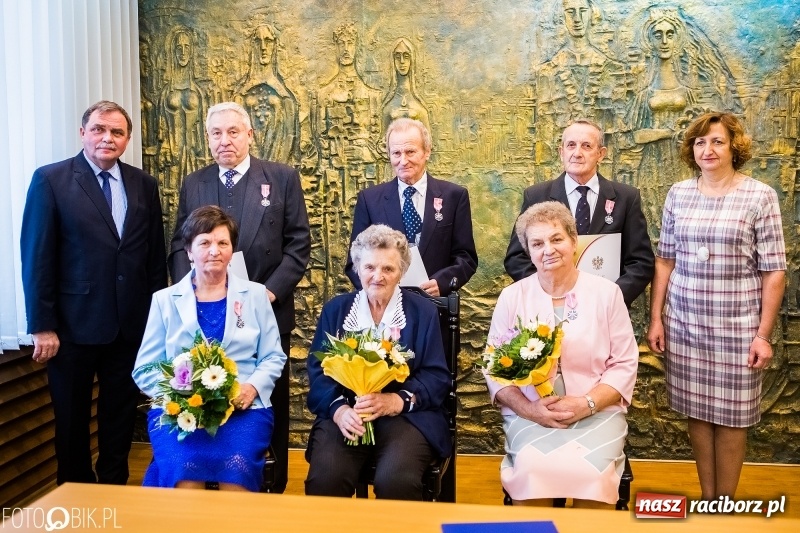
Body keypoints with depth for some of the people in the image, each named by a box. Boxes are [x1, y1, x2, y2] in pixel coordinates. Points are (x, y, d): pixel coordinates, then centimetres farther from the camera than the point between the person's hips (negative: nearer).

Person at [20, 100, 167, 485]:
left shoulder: (144, 185, 7)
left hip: (131, 323, 3)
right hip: (74, 324, -3)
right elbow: (36, 257, -8)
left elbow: (156, 255, 8)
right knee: (72, 419, 13)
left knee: (120, 417, 15)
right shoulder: (50, 180, -5)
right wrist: (42, 326, -11)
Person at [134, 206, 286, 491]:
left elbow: (273, 358, 11)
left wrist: (252, 387, -9)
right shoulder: (165, 299, 11)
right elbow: (145, 370, 8)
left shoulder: (255, 294, 12)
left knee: (237, 467, -30)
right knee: (184, 471, -30)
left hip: (243, 407, 0)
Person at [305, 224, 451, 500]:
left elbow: (437, 377, 0)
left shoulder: (424, 312, 7)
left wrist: (396, 401, -17)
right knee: (324, 479, -25)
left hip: (406, 415, -1)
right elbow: (317, 369, 4)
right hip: (346, 413, 1)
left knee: (396, 481, -29)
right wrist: (338, 409, -16)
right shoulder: (335, 309, 12)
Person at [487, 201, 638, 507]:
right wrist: (529, 408, -14)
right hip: (530, 413, 0)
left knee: (593, 470, -28)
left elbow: (624, 365, 3)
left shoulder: (606, 292, 3)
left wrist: (586, 403, -13)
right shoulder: (512, 297, 4)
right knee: (532, 469, -28)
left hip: (596, 412, 0)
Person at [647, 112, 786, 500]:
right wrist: (655, 318, 4)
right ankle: (706, 497, 27)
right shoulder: (678, 194, 4)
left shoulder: (760, 196, -5)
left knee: (730, 413, 7)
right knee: (697, 410, 12)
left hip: (736, 325, -3)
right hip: (684, 322, 3)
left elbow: (773, 271, -5)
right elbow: (665, 260, 8)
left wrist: (763, 334, -9)